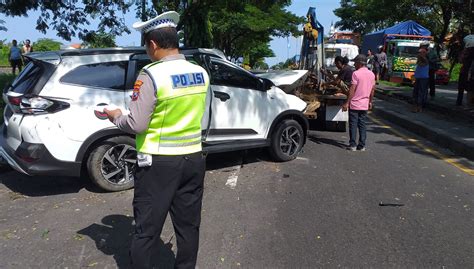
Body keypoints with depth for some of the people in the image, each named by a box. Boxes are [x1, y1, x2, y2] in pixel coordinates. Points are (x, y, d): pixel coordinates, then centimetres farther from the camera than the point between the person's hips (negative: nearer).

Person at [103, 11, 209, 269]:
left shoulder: (152, 74, -16)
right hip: (194, 158, 6)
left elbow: (137, 124, -15)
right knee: (188, 226, 17)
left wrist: (116, 116, 4)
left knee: (146, 230, 9)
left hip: (159, 162, -6)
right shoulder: (200, 73, 3)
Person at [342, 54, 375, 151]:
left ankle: (352, 145, 2)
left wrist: (346, 103, -13)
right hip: (365, 104, 6)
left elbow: (352, 90, -16)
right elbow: (372, 90, 13)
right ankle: (362, 145, 12)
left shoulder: (356, 73, -13)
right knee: (362, 125, 11)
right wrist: (370, 102, 23)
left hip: (354, 104, -6)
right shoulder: (371, 74, 8)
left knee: (353, 124, 1)